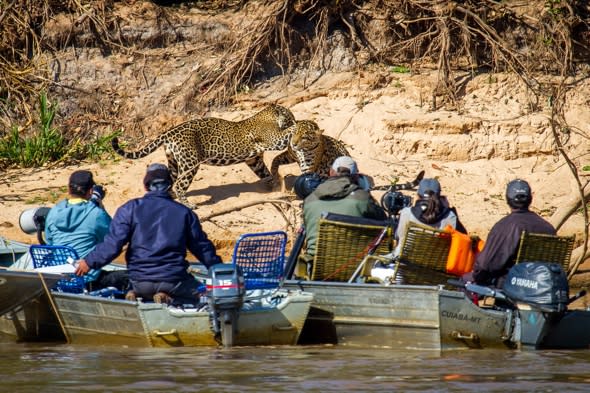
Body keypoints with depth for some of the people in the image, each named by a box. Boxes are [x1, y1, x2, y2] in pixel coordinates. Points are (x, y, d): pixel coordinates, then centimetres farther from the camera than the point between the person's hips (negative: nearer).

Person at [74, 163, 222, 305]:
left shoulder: (129, 209, 0)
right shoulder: (184, 212, 5)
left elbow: (113, 244, -7)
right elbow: (202, 247, 14)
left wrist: (89, 262, 6)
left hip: (140, 280, 2)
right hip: (174, 281, -2)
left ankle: (136, 295, -3)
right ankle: (170, 300, -10)